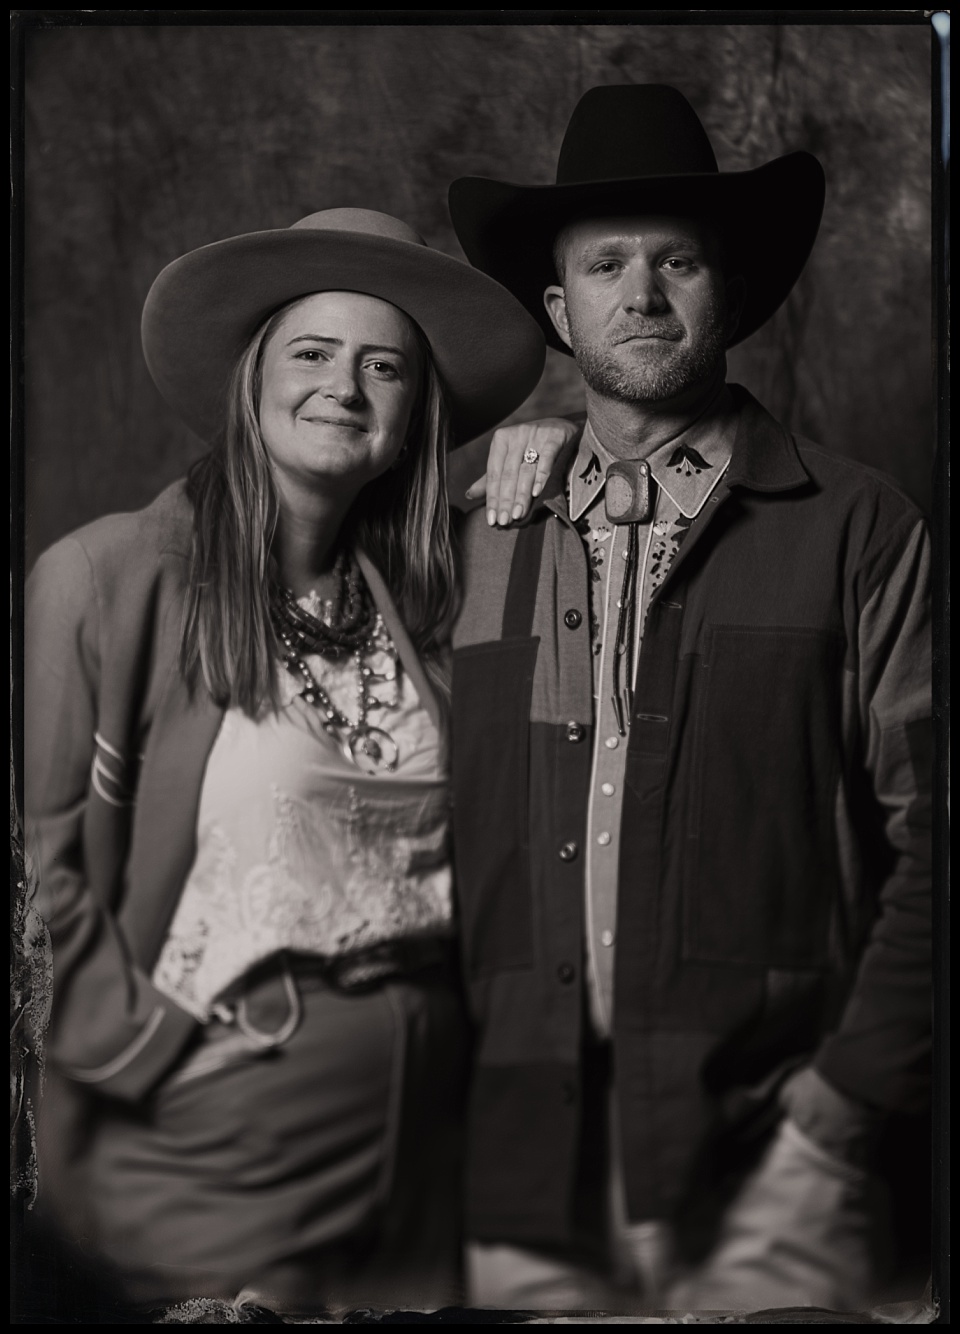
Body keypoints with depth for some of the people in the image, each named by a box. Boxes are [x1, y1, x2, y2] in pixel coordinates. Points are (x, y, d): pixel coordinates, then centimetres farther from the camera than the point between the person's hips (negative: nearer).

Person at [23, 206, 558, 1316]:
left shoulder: (423, 602, 6)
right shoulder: (108, 574, -10)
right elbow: (39, 853, -12)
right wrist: (156, 1053, -11)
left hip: (428, 1135, 5)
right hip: (209, 1135, -5)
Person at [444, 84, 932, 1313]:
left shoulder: (855, 528, 1)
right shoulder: (478, 531, 8)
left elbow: (927, 832, -2)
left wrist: (842, 1105, -7)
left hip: (765, 1178, -2)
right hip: (521, 1178, 2)